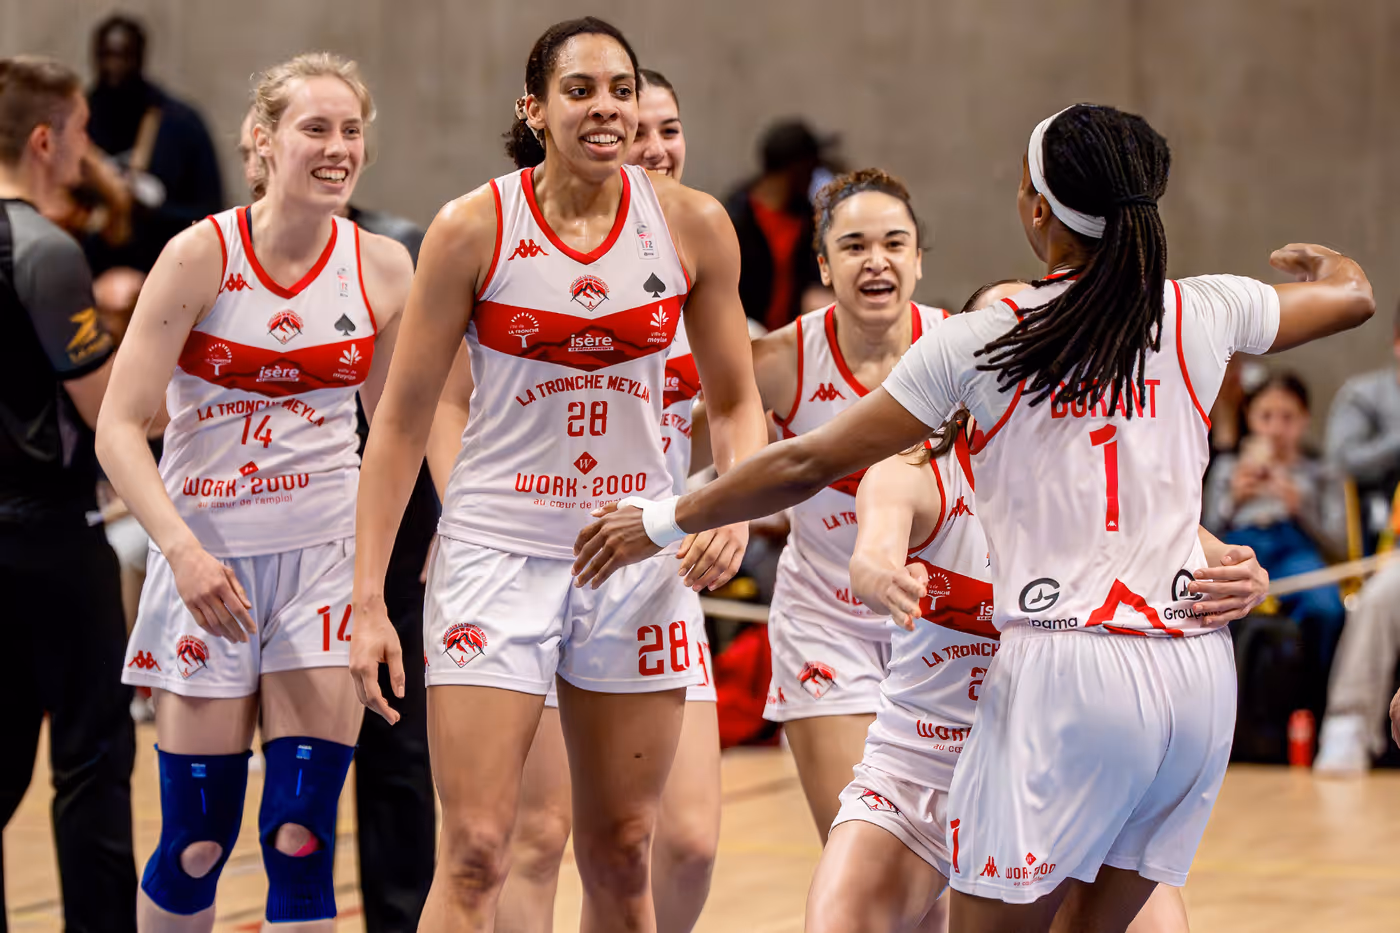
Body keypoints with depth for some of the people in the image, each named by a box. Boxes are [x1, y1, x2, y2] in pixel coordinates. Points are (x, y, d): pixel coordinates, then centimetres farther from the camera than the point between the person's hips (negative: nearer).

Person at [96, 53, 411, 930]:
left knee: (302, 836, -5)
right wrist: (182, 548, -24)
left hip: (328, 555, 2)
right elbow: (119, 427, -12)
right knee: (196, 842, 1)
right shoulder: (202, 254, -9)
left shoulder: (383, 267, 0)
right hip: (209, 554, -2)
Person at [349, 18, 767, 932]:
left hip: (637, 555, 3)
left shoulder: (693, 224, -2)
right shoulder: (474, 228, -9)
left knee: (622, 854, 9)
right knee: (474, 855, -10)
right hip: (500, 550, -3)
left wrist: (734, 509, -10)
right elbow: (403, 420, -3)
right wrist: (369, 600, -7)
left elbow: (735, 401, 10)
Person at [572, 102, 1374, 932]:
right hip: (1200, 676, 5)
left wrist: (661, 521, 14)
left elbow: (809, 465, 1)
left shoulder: (980, 342, -3)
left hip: (1064, 671, -4)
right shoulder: (1203, 314, 6)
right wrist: (1326, 261, 52)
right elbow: (1353, 296, 27)